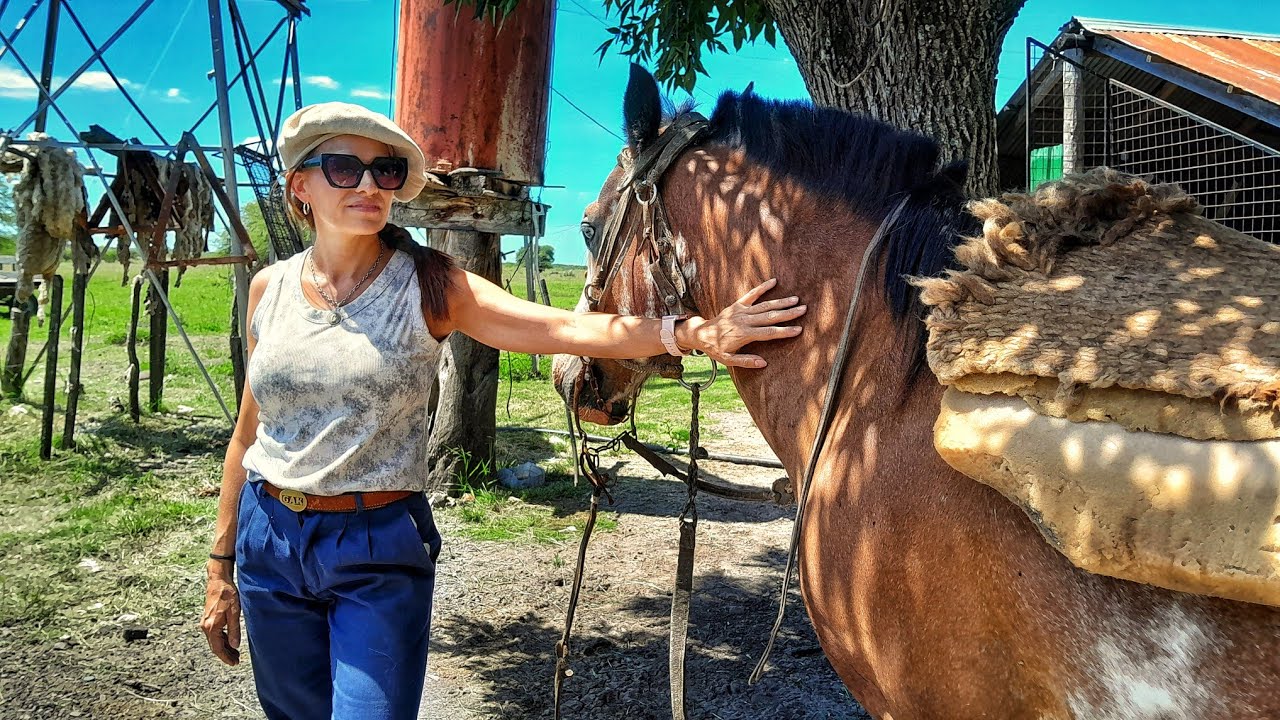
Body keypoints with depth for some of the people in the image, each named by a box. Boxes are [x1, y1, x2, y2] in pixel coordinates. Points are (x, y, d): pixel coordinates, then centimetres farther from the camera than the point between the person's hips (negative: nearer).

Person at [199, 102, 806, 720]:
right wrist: (221, 564, 9)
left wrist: (691, 331, -37)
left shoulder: (426, 285, -10)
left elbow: (565, 328, -23)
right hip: (269, 541, 4)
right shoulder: (270, 288, 1)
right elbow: (248, 434, 7)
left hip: (380, 550, -3)